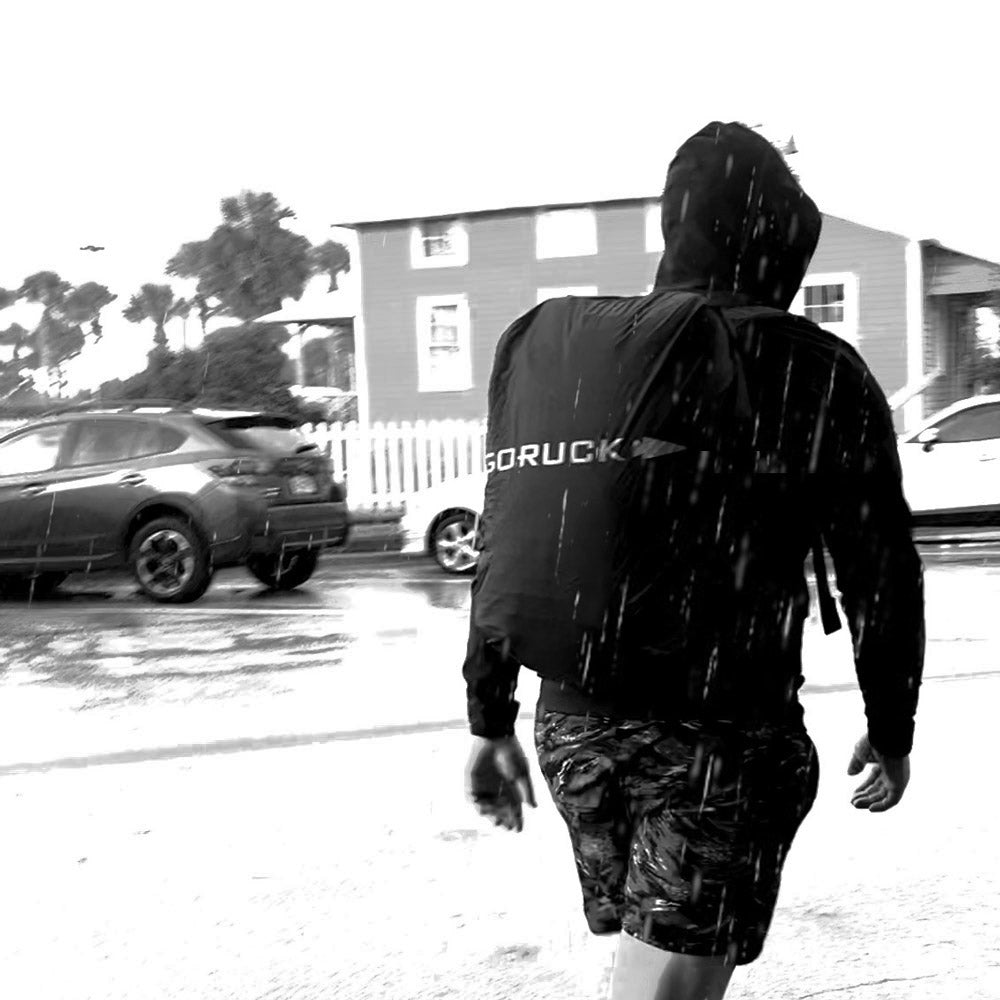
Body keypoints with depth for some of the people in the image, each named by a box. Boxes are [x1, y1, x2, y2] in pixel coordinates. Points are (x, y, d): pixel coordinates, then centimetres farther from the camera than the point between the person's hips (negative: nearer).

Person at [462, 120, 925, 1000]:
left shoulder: (549, 347, 5)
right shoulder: (814, 373, -6)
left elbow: (503, 548, 8)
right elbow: (881, 573, -1)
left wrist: (491, 721, 16)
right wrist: (892, 729, 13)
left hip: (572, 721, 6)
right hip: (718, 732, -5)